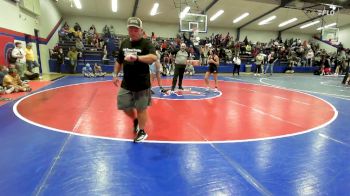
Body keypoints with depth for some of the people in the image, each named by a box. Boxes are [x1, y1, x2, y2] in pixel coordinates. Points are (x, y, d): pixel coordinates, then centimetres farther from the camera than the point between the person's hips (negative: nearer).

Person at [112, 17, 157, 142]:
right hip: (126, 83, 6)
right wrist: (115, 75, 16)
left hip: (142, 84, -6)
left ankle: (142, 131, 26)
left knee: (141, 109, 6)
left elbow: (153, 57, -29)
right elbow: (119, 61, 19)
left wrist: (136, 57, -41)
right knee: (124, 107, 13)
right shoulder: (124, 43, 9)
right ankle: (135, 120, 43)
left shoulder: (146, 43, -10)